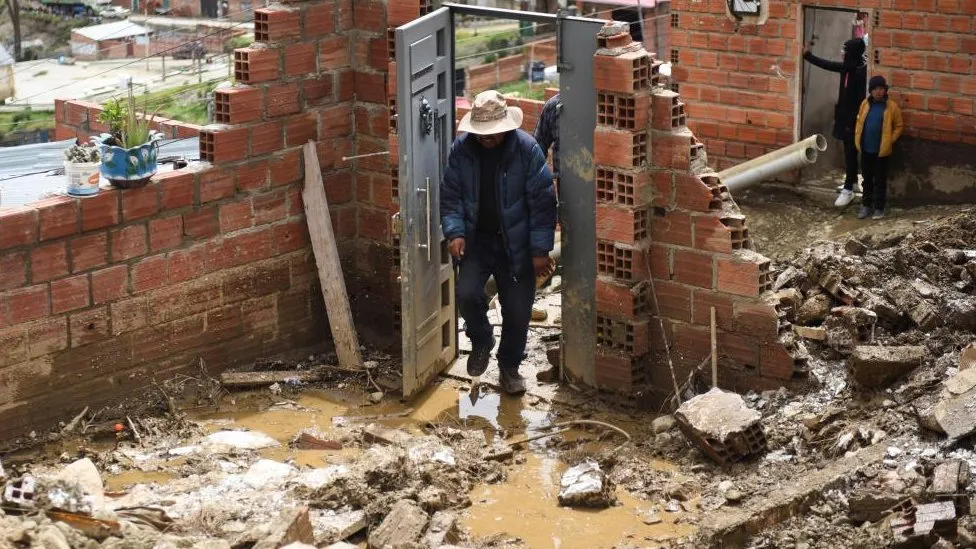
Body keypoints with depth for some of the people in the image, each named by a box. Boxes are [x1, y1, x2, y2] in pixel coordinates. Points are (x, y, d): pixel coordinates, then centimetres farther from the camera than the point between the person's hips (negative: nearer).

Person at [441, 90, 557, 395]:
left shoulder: (527, 149, -16)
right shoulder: (461, 150, -8)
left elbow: (542, 201, -12)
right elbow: (450, 196, 0)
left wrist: (540, 249, -14)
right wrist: (454, 232, -16)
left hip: (516, 243, -1)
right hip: (476, 238, 1)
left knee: (518, 308, 3)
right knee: (467, 293, -18)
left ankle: (509, 367, 26)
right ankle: (481, 341, 13)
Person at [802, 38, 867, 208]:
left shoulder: (862, 71, -20)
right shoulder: (847, 67, 5)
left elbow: (861, 98, -21)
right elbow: (827, 65, 20)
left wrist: (853, 120, -21)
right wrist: (808, 55, 25)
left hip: (853, 118, -8)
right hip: (844, 115, 8)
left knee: (850, 152, -5)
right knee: (849, 151, 18)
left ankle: (848, 190, -3)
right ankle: (852, 180, 31)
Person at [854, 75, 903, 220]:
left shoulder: (892, 106, -8)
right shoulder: (865, 104, 2)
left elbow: (899, 126, -1)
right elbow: (859, 121, 13)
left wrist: (890, 141, -9)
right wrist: (857, 138, 4)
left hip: (881, 150, -4)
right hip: (866, 149, 4)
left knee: (880, 180, 5)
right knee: (867, 178, 13)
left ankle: (879, 207, 13)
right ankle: (866, 205, 23)